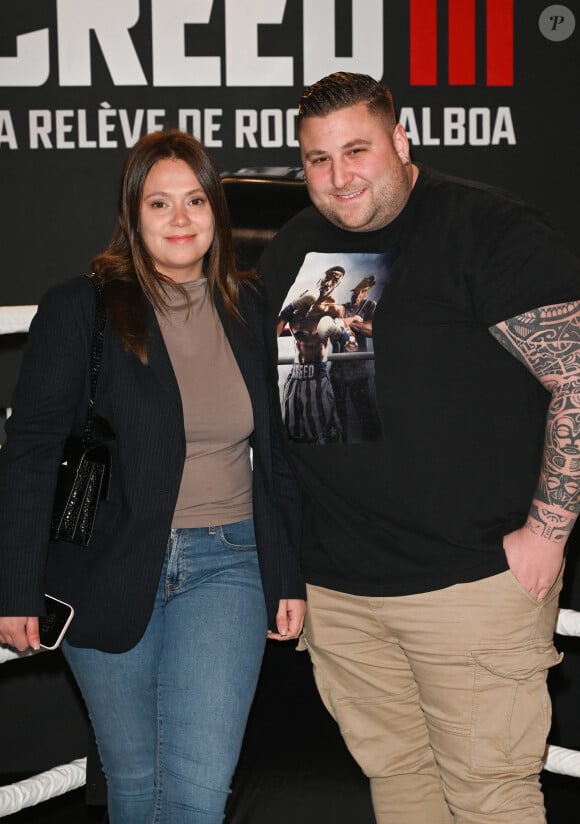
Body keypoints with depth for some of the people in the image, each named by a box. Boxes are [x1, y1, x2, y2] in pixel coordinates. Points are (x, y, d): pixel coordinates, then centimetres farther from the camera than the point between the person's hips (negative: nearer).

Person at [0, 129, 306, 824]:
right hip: (108, 570, -1)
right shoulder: (80, 308, -5)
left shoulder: (250, 310, 5)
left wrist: (288, 578, 11)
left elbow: (276, 453, 12)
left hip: (224, 565, 2)